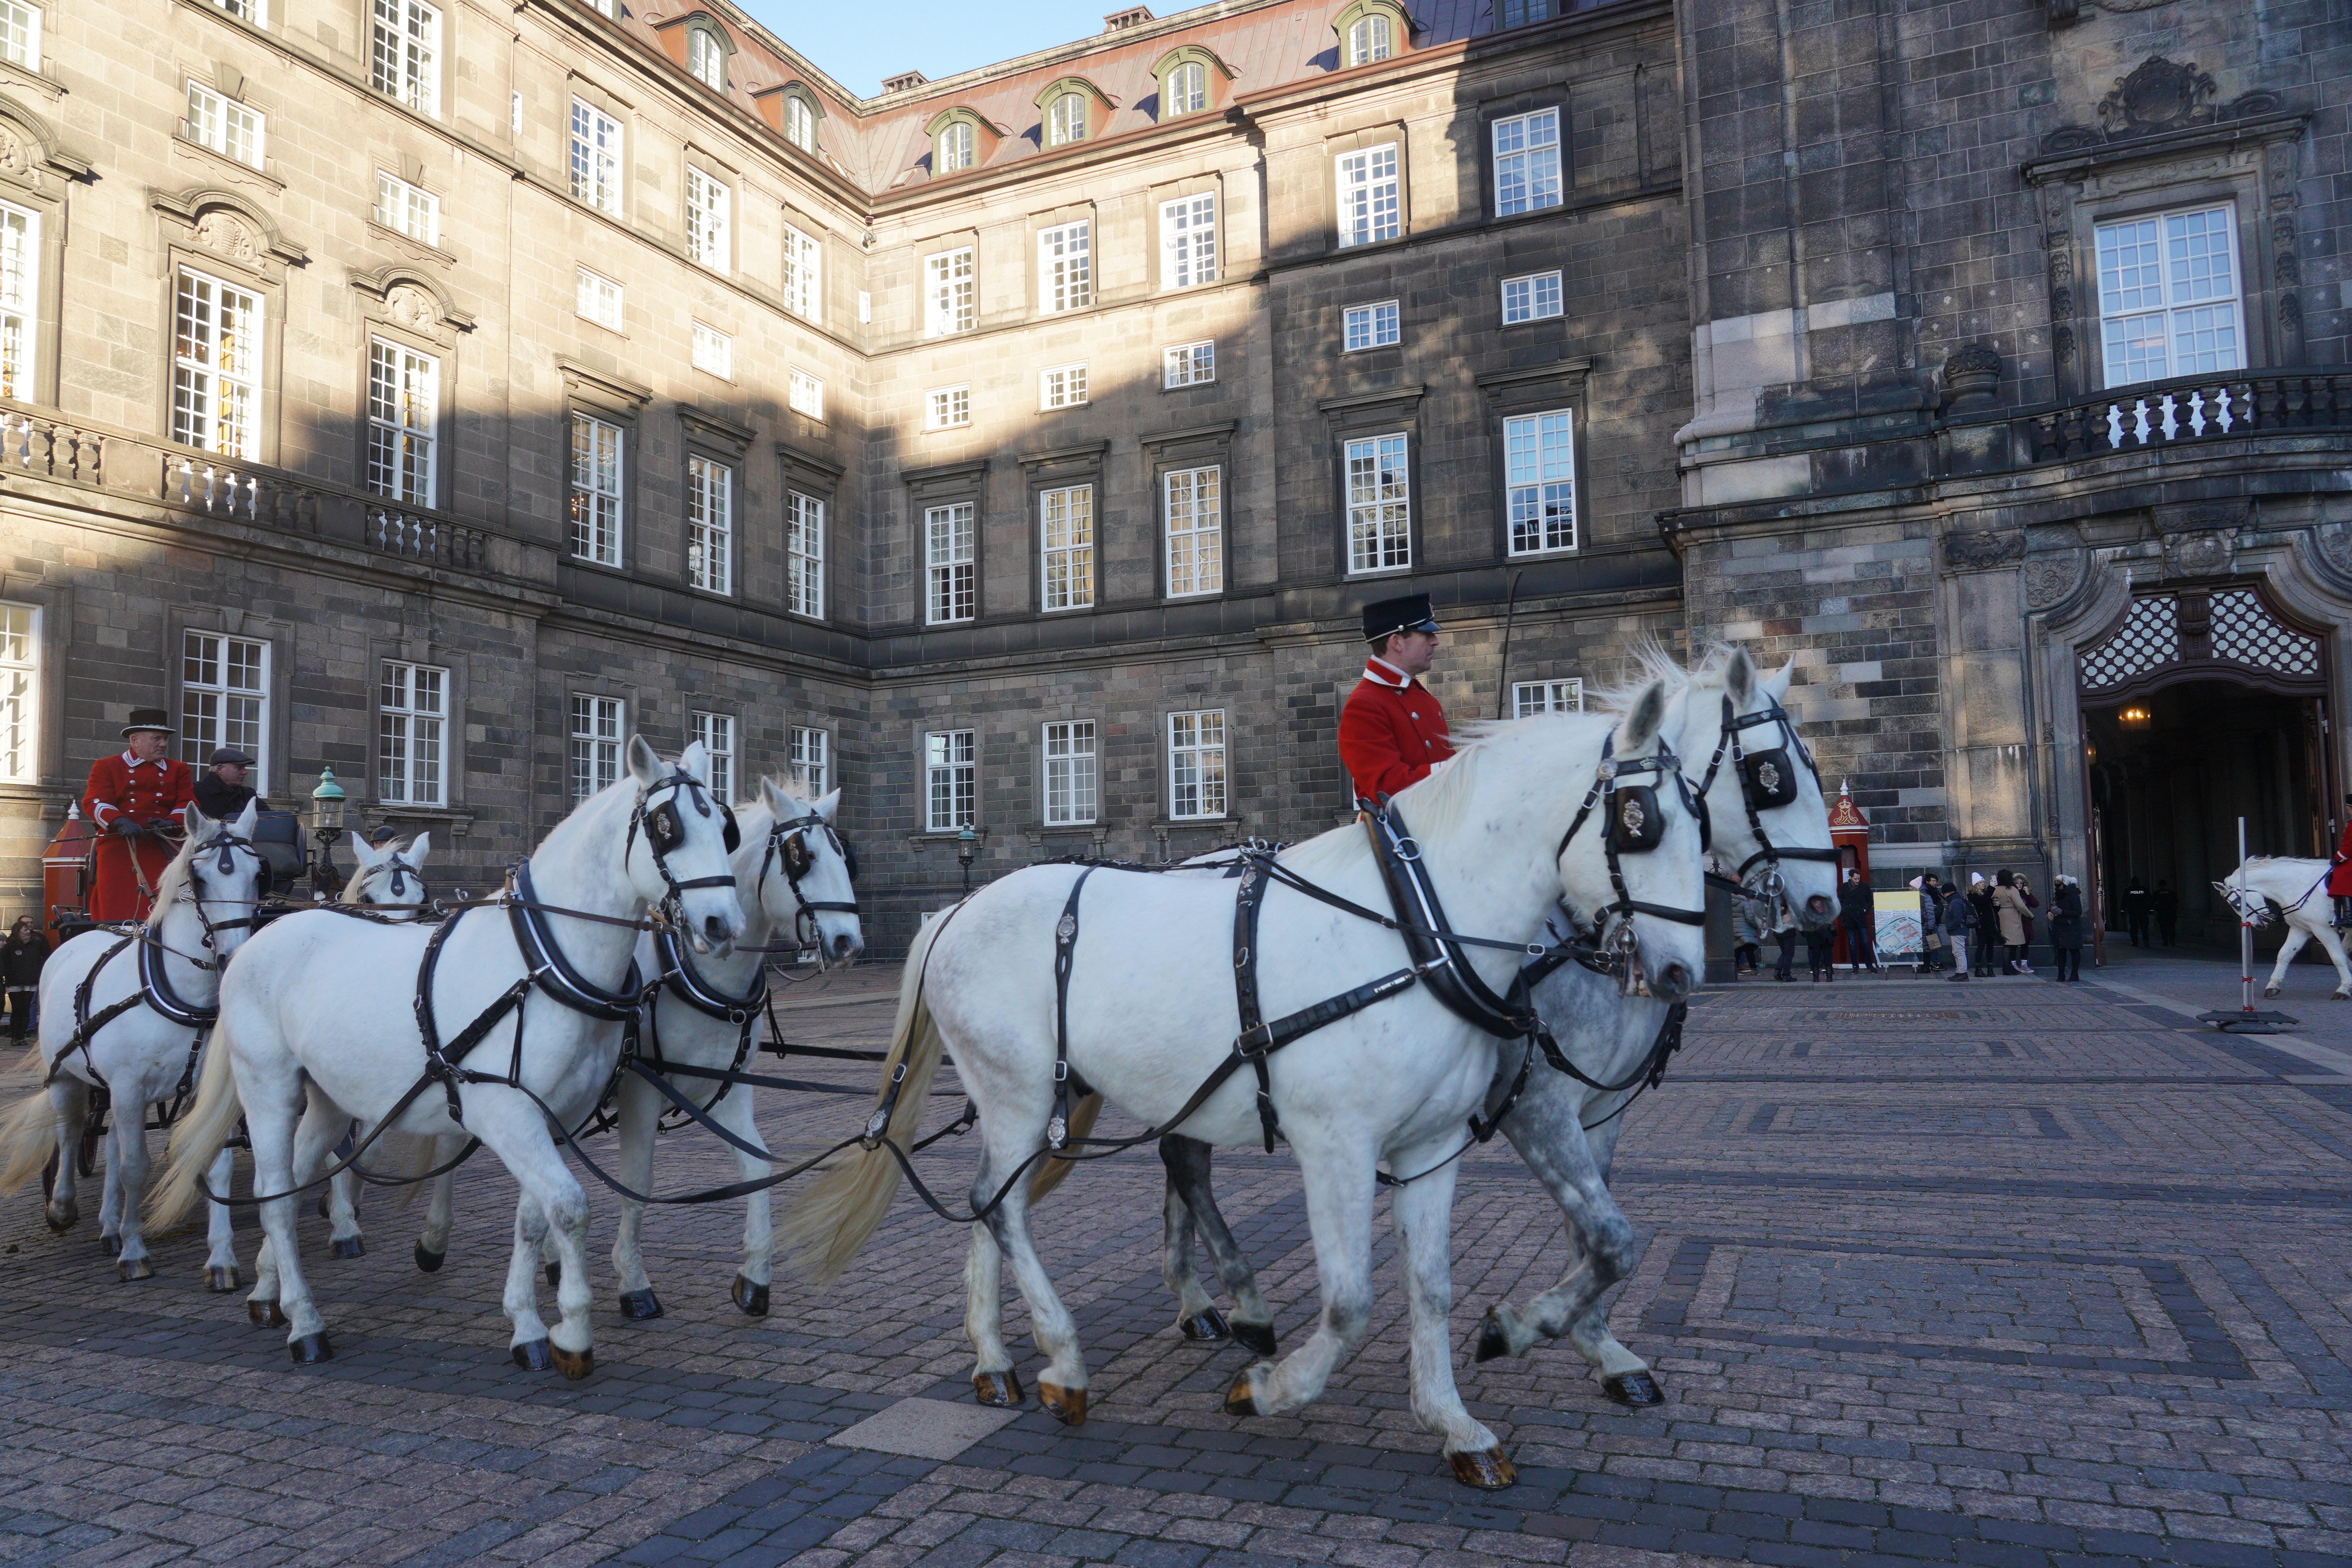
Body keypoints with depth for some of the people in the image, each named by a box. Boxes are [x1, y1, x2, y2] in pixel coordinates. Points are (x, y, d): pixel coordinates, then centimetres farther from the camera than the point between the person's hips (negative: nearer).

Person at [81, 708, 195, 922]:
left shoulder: (178, 770, 19)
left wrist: (171, 822, -14)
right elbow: (93, 802, -1)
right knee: (117, 913, -5)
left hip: (164, 853, 1)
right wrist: (120, 822, -21)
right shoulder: (107, 767, 13)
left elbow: (188, 804, 9)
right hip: (118, 852, -1)